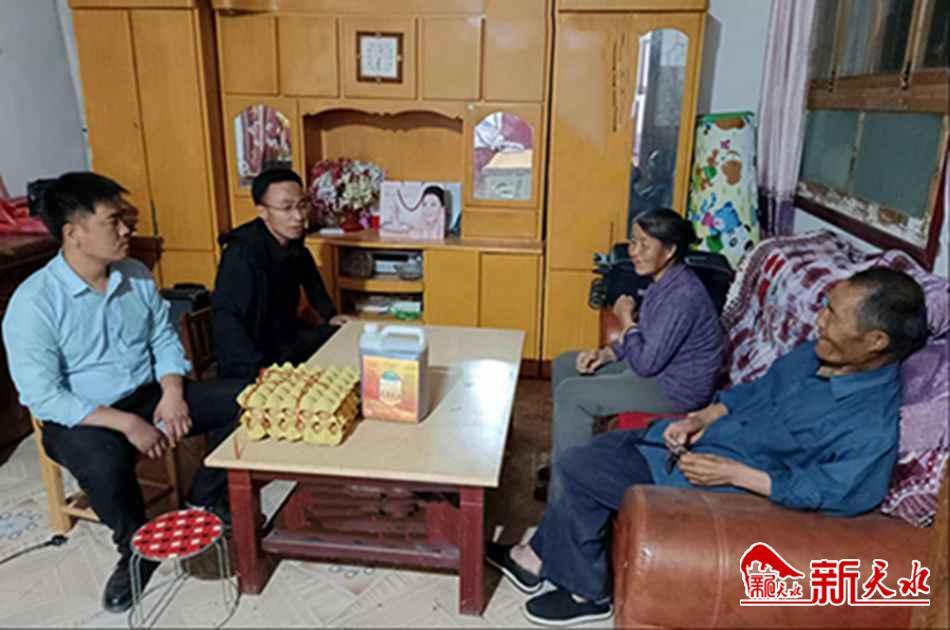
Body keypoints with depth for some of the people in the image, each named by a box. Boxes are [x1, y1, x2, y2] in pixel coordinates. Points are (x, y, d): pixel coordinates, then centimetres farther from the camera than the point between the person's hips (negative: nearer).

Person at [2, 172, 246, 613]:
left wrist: (172, 393, -12)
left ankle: (205, 496, 11)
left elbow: (164, 339, 7)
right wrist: (126, 423, -26)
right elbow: (42, 396, -18)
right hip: (80, 419, -5)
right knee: (103, 462, -39)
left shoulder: (136, 276, 0)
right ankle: (136, 551, -7)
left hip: (148, 395, 5)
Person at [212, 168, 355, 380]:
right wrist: (260, 369, -47)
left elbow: (309, 276, 20)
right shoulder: (242, 254, -26)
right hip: (247, 366, -8)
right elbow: (226, 318, -35)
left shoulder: (292, 240, -2)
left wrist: (330, 315, 11)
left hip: (285, 335, 8)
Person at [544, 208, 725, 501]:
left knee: (571, 394, -19)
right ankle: (562, 460, 21)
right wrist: (607, 353, -1)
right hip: (656, 365, 10)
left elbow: (645, 364, -27)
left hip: (676, 388, -10)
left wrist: (626, 319, -13)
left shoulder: (682, 296, -27)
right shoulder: (665, 281, 4)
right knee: (564, 366, 11)